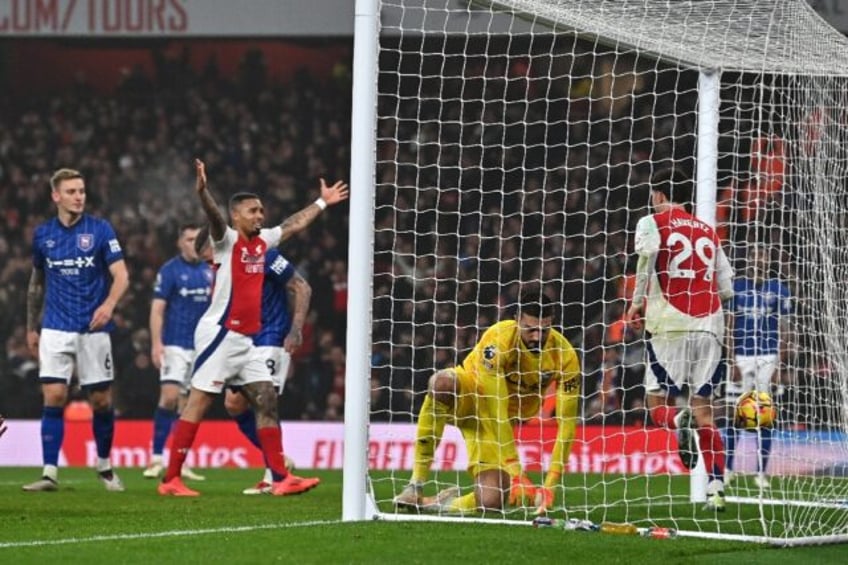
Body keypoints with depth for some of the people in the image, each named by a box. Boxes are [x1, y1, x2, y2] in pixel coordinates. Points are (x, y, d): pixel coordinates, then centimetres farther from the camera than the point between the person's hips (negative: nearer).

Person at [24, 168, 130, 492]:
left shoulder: (100, 230, -3)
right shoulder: (42, 234, 6)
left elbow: (121, 275, -8)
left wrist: (109, 304, -27)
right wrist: (31, 327, 18)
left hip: (93, 329, -1)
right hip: (55, 330, 1)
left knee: (101, 400, 4)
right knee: (54, 397, -10)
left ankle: (104, 465, 24)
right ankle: (50, 473, -9)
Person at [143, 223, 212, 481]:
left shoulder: (209, 271, 10)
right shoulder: (169, 271, -4)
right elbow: (157, 309, -8)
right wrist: (156, 342, -18)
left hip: (201, 346, 5)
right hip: (175, 344, -5)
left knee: (188, 404, 6)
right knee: (170, 397, -16)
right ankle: (156, 457, -12)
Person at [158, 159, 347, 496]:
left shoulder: (262, 241, 14)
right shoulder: (228, 240, -8)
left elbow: (294, 224, 30)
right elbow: (215, 218, -29)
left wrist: (322, 202, 39)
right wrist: (202, 193, -48)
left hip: (244, 340, 8)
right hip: (219, 334, -8)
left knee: (266, 400, 3)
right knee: (199, 403, -8)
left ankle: (280, 478, 3)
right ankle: (170, 479, -7)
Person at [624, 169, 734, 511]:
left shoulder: (652, 223, 8)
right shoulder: (708, 232, 21)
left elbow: (648, 256, -15)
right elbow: (726, 288, 18)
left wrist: (638, 303, -6)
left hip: (670, 324, -4)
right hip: (710, 324, 4)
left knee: (657, 403, 5)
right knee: (704, 408, 6)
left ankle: (678, 422, -31)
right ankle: (716, 489, -6)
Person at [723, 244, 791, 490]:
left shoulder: (778, 289, 4)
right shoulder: (736, 287, 5)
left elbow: (783, 328, 4)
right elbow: (729, 326, 4)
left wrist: (780, 363, -4)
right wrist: (731, 360, -4)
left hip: (767, 358, -1)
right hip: (740, 356, 1)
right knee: (733, 413, 0)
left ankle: (761, 472, 3)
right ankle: (728, 468, 12)